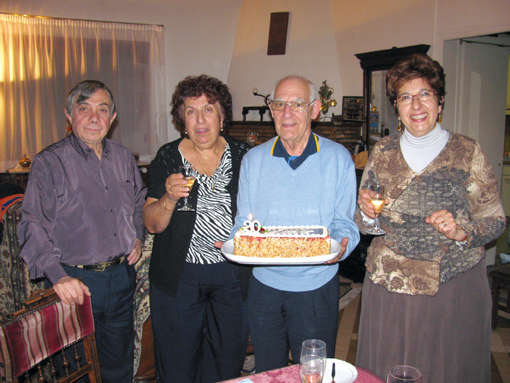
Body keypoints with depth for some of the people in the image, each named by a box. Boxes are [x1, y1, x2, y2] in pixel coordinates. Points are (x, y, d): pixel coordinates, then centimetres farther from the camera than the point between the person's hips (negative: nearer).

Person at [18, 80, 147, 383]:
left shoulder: (124, 157, 6)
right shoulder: (49, 163, -10)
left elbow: (140, 201, 22)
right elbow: (34, 225, -14)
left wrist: (138, 237, 7)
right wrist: (58, 276, -25)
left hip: (122, 275, 4)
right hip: (76, 281, -4)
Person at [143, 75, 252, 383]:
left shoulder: (243, 155, 0)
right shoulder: (168, 158, -3)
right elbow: (152, 224, -4)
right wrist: (169, 199, -23)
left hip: (233, 273, 1)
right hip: (179, 275, -1)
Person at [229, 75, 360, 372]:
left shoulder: (338, 158, -4)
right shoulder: (253, 160, 2)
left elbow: (344, 223, -3)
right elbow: (243, 221, 5)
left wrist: (340, 248, -23)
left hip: (317, 285, -2)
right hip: (264, 284, 2)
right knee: (267, 375, 19)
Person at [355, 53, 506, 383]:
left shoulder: (468, 152, -3)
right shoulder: (383, 152, 3)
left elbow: (495, 220, 1)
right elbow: (364, 225, 9)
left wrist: (462, 232, -18)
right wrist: (366, 211, -12)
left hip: (454, 286, -1)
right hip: (389, 285, 2)